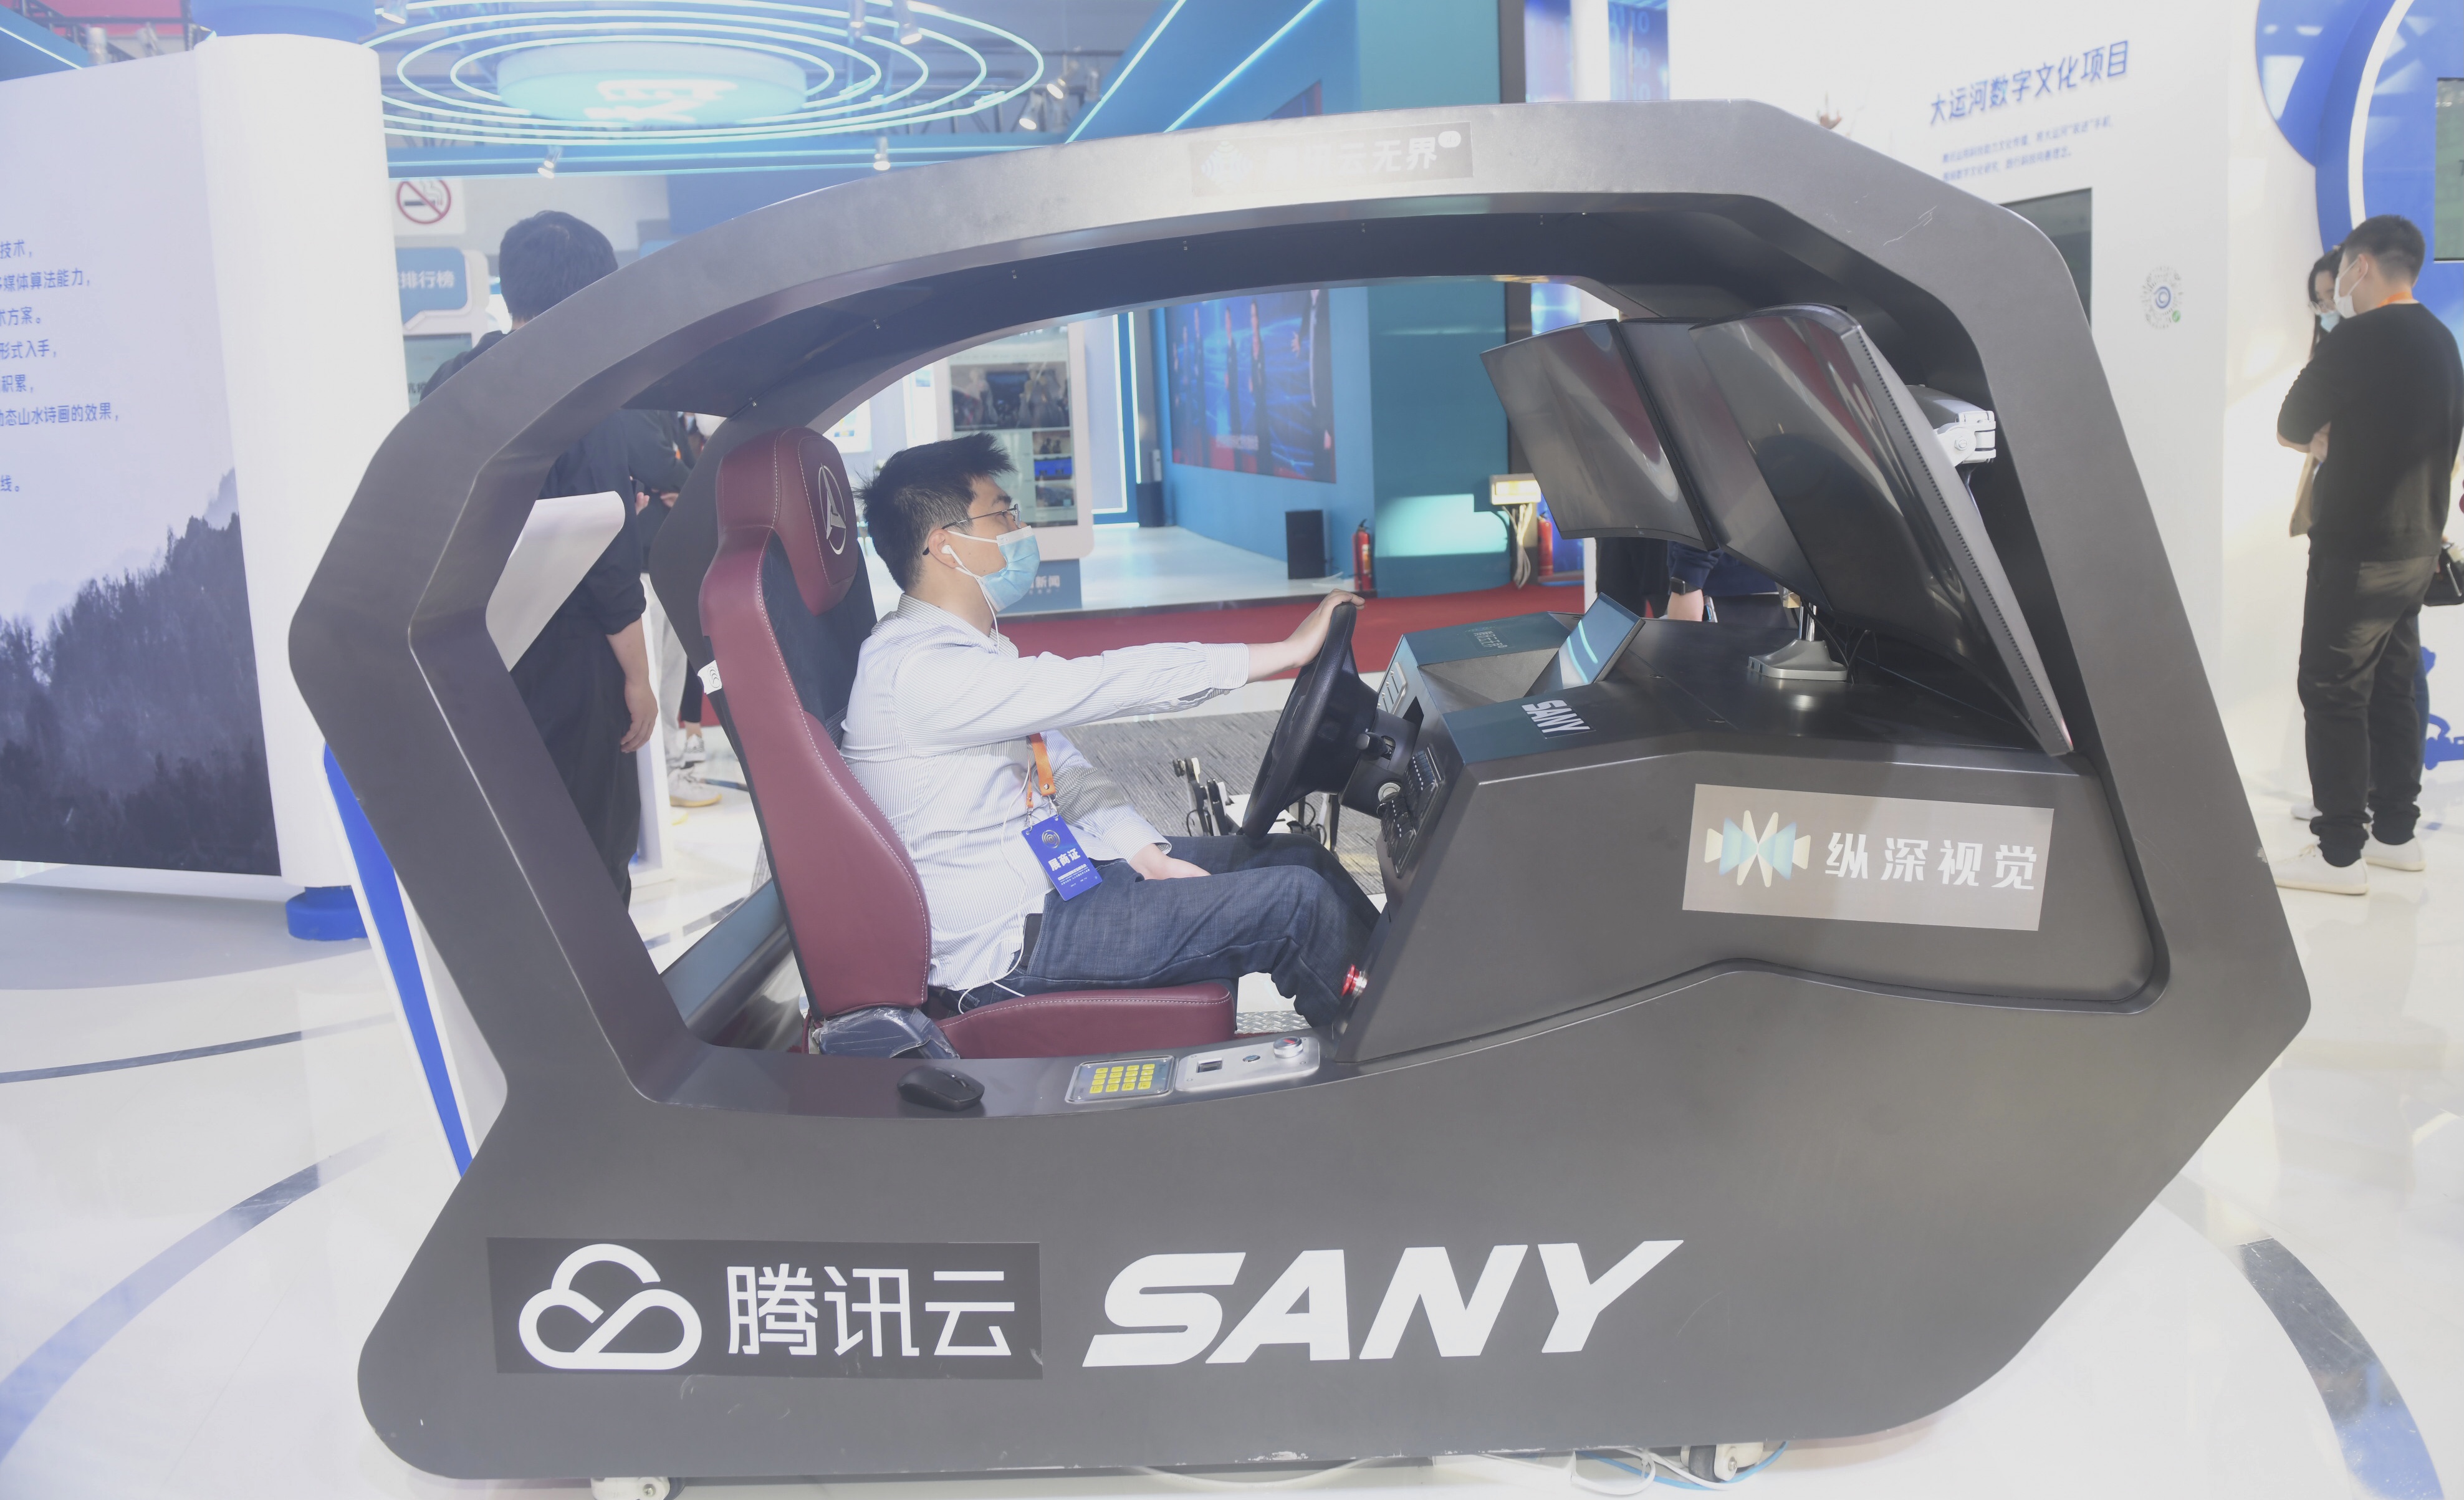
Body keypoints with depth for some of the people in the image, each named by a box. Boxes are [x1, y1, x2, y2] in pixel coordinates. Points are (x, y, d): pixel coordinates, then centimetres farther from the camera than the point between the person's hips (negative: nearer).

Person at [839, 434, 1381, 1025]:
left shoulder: (972, 644, 9)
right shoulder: (918, 670, -24)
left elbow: (1059, 760, 12)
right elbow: (1106, 683, -28)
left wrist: (1147, 854, -2)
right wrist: (1286, 651, -23)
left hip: (1056, 866, 10)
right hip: (1005, 944, -10)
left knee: (1300, 857, 5)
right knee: (1297, 900, -14)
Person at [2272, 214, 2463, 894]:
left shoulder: (2357, 339, -16)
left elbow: (2289, 430, -7)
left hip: (2356, 552, -9)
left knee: (2333, 696, -4)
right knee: (2393, 690, 16)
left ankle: (2340, 855, -1)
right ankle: (2396, 832, 24)